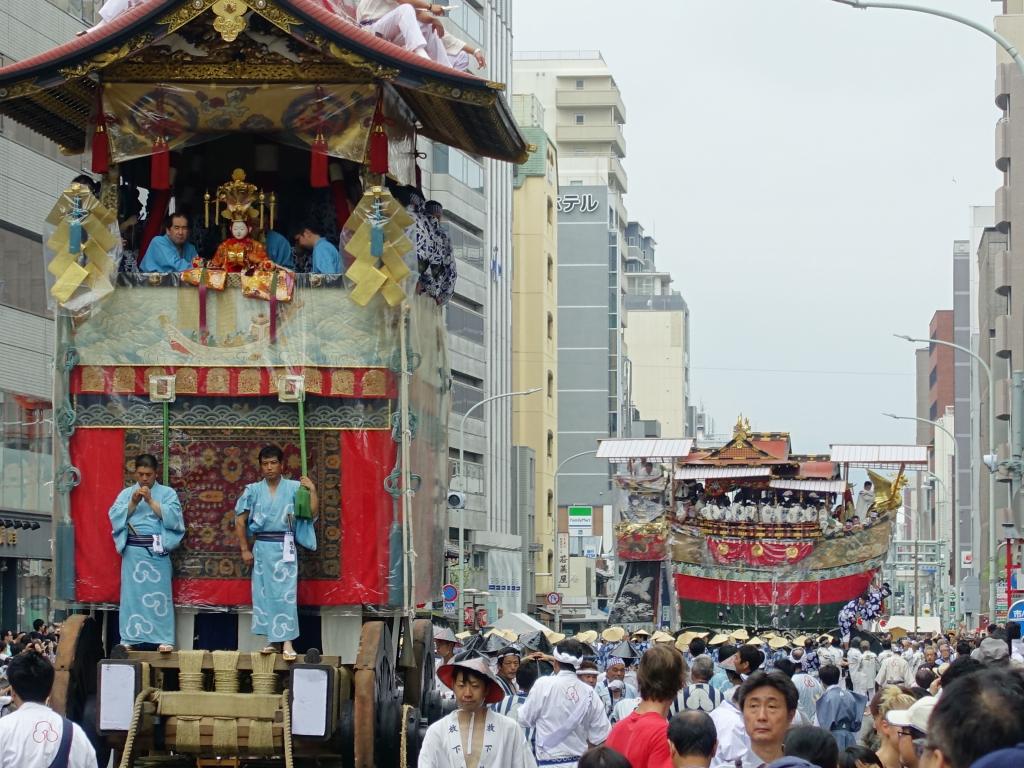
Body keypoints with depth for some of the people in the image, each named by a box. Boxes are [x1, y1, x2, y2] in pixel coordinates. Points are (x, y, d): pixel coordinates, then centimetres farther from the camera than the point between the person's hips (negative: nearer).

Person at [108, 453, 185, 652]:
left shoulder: (167, 493, 8)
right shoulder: (126, 493, 14)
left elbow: (173, 517, -7)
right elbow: (115, 517, 1)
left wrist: (150, 501, -13)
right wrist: (133, 503, -11)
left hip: (157, 552, -2)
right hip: (133, 552, 2)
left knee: (159, 595, -6)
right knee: (132, 594, -1)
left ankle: (163, 639, -8)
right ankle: (129, 638, 2)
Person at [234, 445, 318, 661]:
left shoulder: (294, 488, 1)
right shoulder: (253, 490, 5)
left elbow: (312, 513, -5)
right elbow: (240, 521, 8)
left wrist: (312, 490, -15)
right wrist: (245, 550, 4)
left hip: (285, 548, -2)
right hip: (262, 547, 2)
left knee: (286, 593, -9)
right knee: (264, 593, 4)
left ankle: (287, 642, -11)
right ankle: (272, 640, 11)